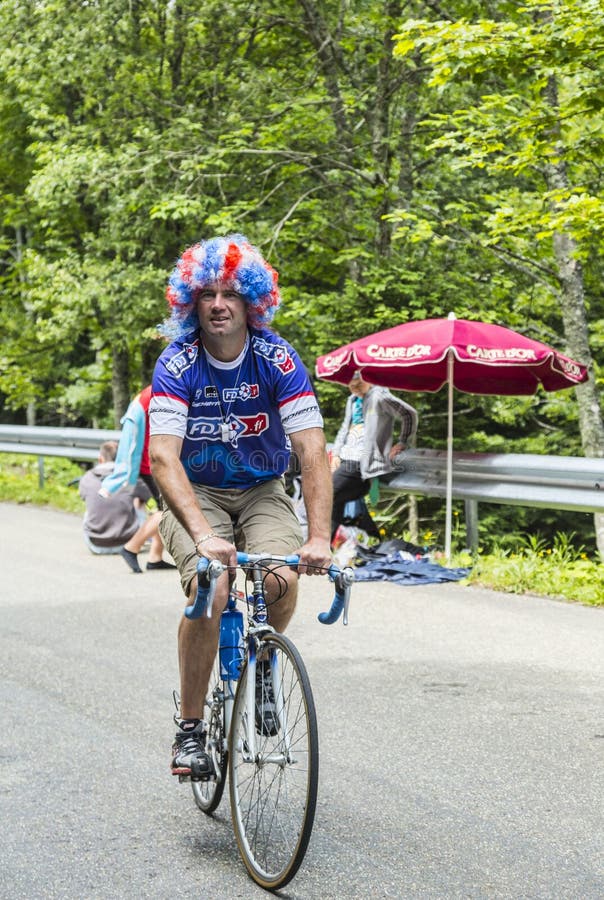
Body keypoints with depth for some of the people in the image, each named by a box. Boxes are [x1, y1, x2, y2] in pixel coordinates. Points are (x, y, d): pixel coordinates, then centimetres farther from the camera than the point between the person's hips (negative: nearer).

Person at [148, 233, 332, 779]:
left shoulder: (277, 360, -17)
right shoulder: (177, 365, -19)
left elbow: (313, 453, -23)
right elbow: (164, 457, -30)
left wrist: (319, 538, -37)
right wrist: (204, 535, -45)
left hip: (262, 491, 1)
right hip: (196, 493, -1)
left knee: (282, 580, -27)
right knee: (211, 588, -28)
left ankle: (263, 660, 8)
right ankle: (190, 728, -10)